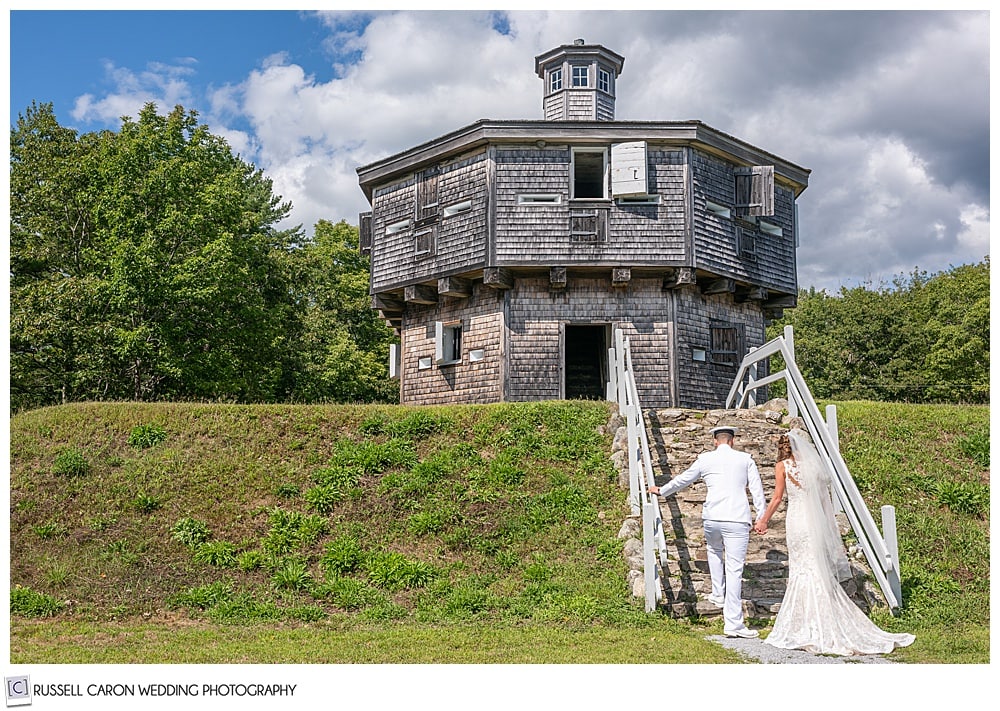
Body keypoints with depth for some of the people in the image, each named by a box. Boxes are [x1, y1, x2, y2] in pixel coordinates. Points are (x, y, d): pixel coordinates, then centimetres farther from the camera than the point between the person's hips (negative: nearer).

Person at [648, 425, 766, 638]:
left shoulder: (705, 459, 9)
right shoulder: (745, 459, 7)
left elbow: (683, 479, 21)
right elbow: (757, 489, 6)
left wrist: (661, 491, 36)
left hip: (711, 518, 2)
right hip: (737, 520, -2)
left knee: (714, 550, 33)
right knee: (734, 570, -3)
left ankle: (718, 594, 35)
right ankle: (733, 623, -3)